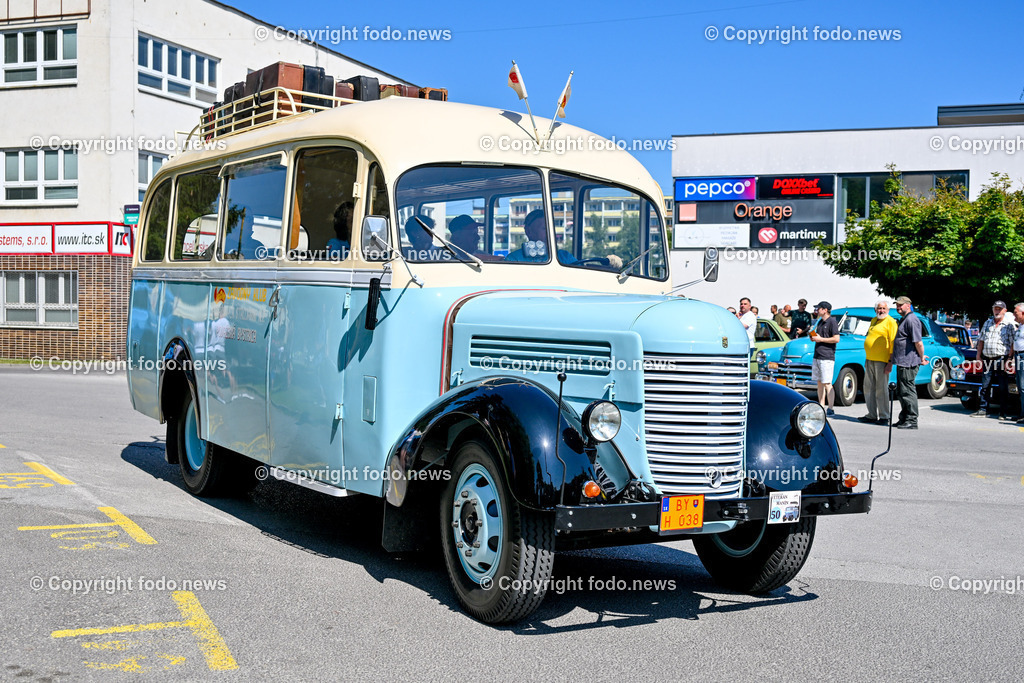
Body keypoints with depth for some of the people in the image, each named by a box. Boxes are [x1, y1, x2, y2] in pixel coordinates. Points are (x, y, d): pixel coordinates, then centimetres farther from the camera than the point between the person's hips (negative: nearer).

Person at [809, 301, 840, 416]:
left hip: (827, 357, -9)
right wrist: (813, 337, 6)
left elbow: (836, 339, -16)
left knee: (827, 384, -8)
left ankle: (830, 409, -5)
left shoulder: (832, 322, -9)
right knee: (819, 383, 10)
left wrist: (820, 339, -16)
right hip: (817, 356, 9)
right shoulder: (820, 322, 18)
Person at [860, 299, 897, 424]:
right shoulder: (873, 321, 17)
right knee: (869, 389, 10)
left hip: (882, 361, -8)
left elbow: (893, 343, -11)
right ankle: (872, 415, 18)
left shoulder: (890, 322, -7)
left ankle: (884, 417, 1)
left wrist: (890, 362, -17)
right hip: (870, 360, 8)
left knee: (881, 389, -5)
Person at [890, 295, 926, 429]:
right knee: (901, 392, 15)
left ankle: (912, 421, -6)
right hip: (902, 363, 11)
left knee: (907, 391, -8)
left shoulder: (911, 319, -15)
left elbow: (918, 342, -19)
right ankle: (904, 419, 22)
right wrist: (893, 356, 26)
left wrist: (922, 358, -12)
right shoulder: (904, 319, 19)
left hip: (908, 363, -11)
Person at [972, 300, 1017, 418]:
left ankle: (1002, 412, 4)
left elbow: (1013, 344, -6)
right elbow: (981, 340, 19)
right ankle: (983, 410, 12)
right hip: (987, 359, 5)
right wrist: (979, 356, 11)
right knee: (985, 386, 7)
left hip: (1001, 359, -5)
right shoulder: (987, 323, 15)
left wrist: (1008, 360, -14)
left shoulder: (1009, 325, -1)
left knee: (1002, 388, -2)